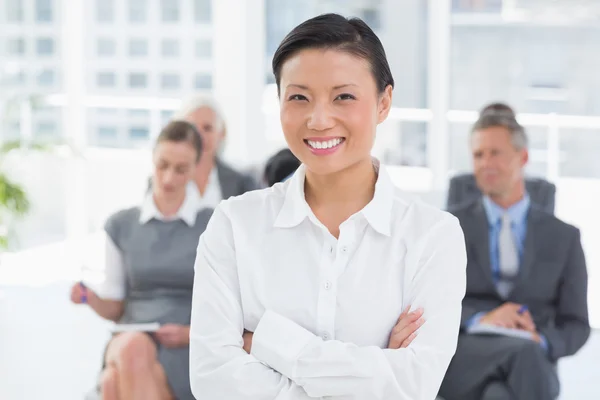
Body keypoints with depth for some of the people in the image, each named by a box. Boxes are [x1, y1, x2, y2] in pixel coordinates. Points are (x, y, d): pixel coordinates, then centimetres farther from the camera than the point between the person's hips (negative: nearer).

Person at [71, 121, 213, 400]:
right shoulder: (120, 225, 13)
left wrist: (191, 334, -12)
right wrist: (90, 296, -5)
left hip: (188, 354, -2)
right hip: (128, 343, 2)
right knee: (132, 347, -39)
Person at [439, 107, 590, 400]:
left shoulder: (563, 237, 16)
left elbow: (576, 326, 13)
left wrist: (542, 343, -11)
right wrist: (478, 319, -15)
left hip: (534, 360, 1)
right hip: (463, 358, -1)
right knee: (523, 352, -38)